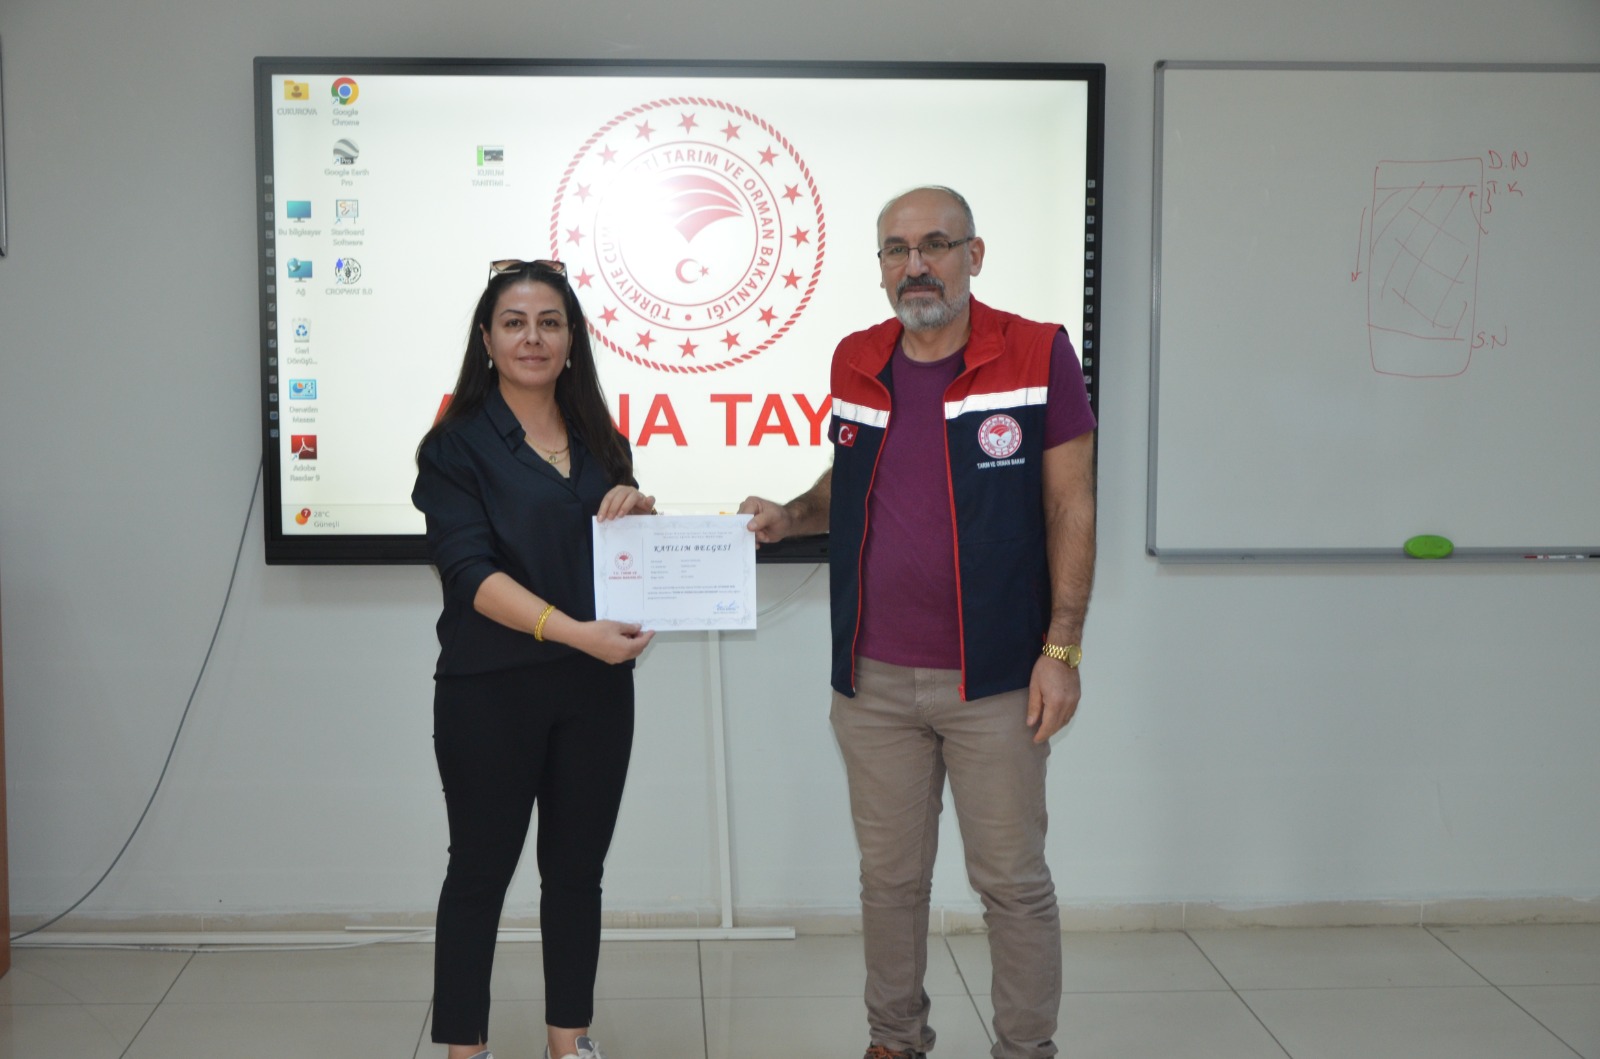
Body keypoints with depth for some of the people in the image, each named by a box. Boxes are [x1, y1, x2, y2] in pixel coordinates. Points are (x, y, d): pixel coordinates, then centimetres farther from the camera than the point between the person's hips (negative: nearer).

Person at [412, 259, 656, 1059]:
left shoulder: (600, 442, 11)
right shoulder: (457, 445, -5)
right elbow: (470, 573, -16)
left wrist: (638, 513, -3)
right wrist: (575, 631, -28)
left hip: (595, 690, 5)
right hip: (491, 691, -5)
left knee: (577, 869, 12)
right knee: (481, 871, 5)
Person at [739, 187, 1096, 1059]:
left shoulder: (1037, 355, -6)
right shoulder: (856, 363, 7)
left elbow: (1071, 506, -5)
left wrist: (1061, 649, -10)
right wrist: (790, 515, 0)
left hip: (994, 678, -4)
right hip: (874, 680, 4)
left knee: (1013, 882, 5)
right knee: (889, 878, 14)